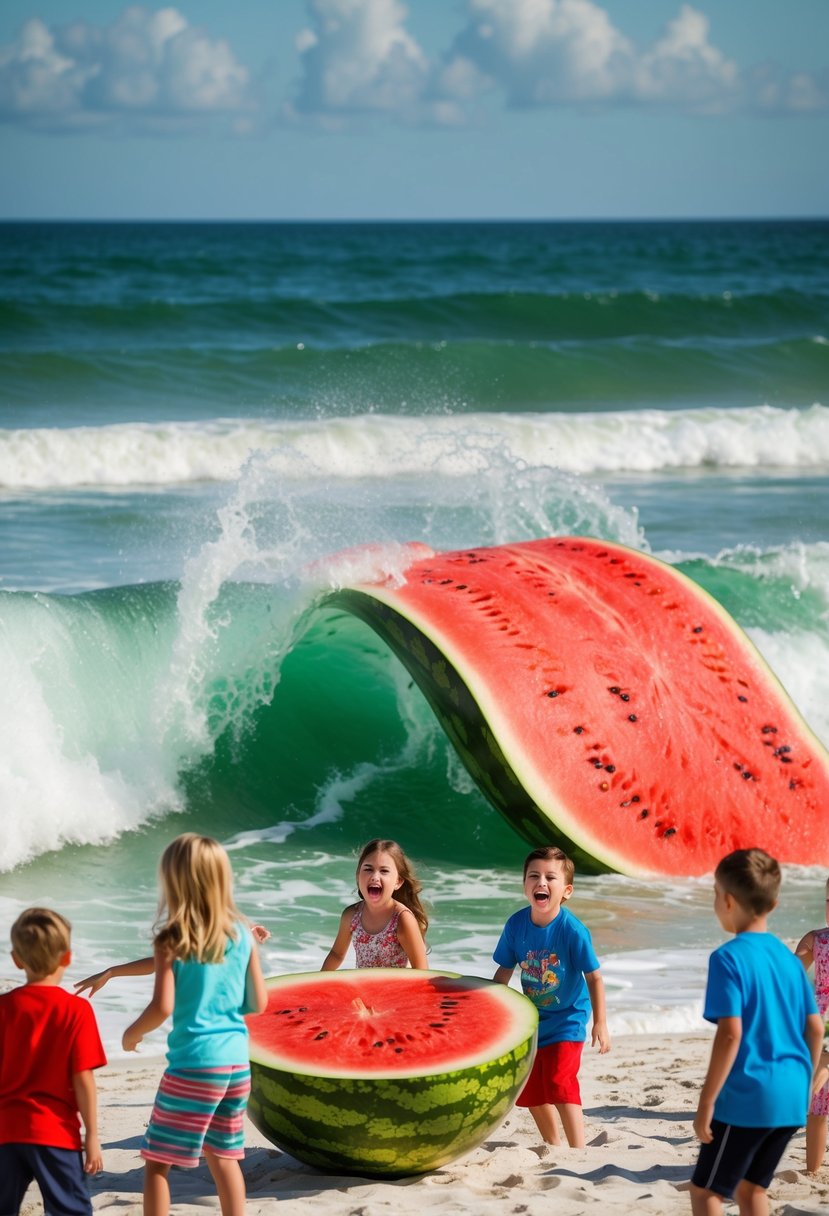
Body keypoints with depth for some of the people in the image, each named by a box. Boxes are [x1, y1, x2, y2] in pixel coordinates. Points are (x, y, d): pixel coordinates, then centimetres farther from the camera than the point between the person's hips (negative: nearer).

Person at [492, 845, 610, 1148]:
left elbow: (594, 977, -17)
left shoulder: (572, 929, -22)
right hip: (532, 1020, 5)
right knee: (531, 1091, 14)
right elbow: (505, 971, 3)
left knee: (560, 1085, -19)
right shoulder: (516, 924, -11)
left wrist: (600, 1023, -20)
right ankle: (552, 1146, 35)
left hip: (567, 1020, -5)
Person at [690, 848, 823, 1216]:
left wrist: (706, 1103, -15)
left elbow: (730, 1035, -19)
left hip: (747, 1098, -7)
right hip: (791, 1099, 7)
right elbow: (815, 1029, 11)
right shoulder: (788, 957, 8)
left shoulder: (728, 958, -12)